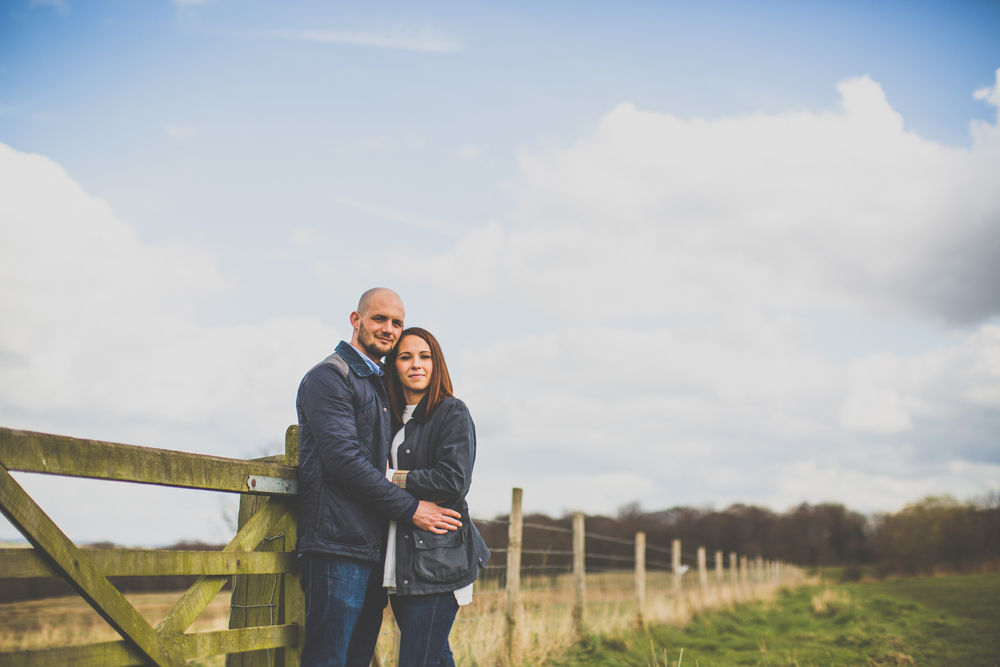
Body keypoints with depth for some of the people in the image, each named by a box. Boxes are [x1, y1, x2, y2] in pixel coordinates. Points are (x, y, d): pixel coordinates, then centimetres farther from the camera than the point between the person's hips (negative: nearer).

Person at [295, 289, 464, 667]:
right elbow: (344, 459, -16)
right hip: (338, 547, -9)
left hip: (374, 549, 9)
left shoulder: (378, 385, 23)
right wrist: (410, 509, -14)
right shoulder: (329, 377, -5)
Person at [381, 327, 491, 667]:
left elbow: (454, 482, -15)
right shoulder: (394, 418, 17)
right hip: (401, 563, 7)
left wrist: (391, 478, -9)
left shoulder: (453, 413, -4)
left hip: (437, 560, -7)